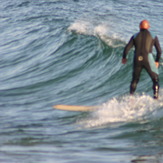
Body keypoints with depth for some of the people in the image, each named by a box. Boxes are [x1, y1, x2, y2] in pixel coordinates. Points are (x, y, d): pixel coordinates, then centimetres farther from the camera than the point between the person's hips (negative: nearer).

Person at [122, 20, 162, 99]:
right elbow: (159, 50, 6)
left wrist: (124, 57, 21)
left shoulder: (135, 36, 11)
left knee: (135, 79, 21)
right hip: (148, 59, -2)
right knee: (155, 79, 11)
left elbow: (127, 48, 4)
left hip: (137, 60, 2)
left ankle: (131, 95, 10)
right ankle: (156, 95, -5)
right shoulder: (153, 36, 8)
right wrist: (157, 61, 21)